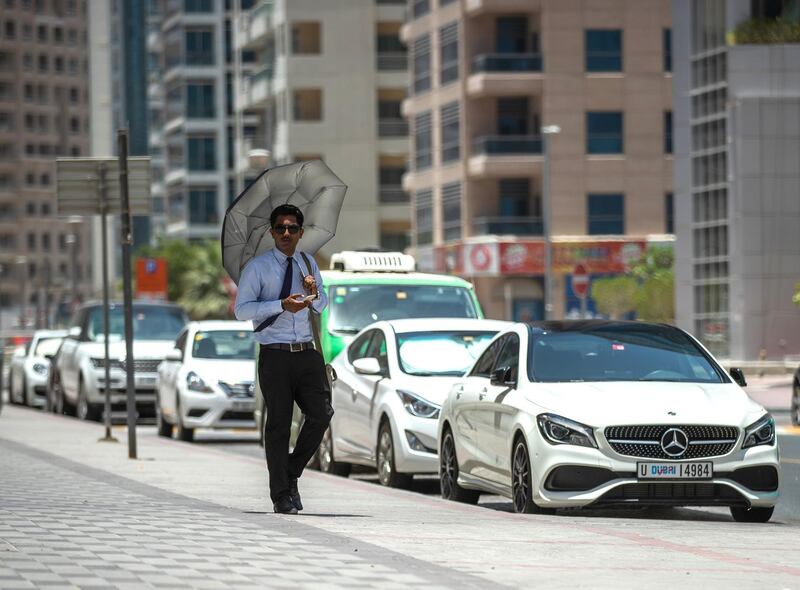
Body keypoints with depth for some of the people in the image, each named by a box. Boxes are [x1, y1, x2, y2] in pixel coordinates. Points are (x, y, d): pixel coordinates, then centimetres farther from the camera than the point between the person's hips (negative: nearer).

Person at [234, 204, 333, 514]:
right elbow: (241, 309, -8)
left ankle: (292, 473, 13)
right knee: (279, 424, -1)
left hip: (307, 353, 4)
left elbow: (322, 306, 24)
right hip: (275, 356, -4)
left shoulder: (308, 262, 15)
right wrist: (282, 305, -19)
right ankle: (281, 496, 7)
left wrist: (315, 291, 0)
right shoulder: (257, 267, -1)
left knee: (321, 413, -7)